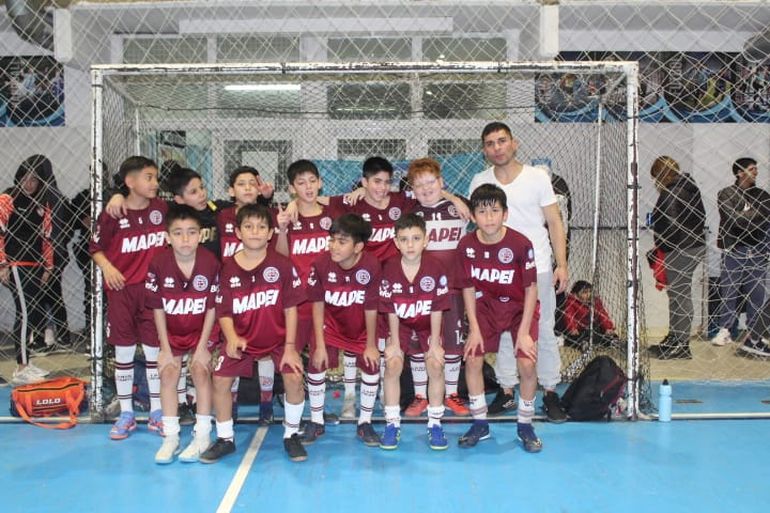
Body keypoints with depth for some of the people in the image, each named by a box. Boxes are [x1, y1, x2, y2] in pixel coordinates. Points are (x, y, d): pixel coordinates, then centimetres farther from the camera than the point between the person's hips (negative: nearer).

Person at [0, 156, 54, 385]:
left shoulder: (43, 206, 16)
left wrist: (47, 267, 16)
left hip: (36, 267, 7)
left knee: (34, 312, 9)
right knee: (26, 312, -11)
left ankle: (25, 362, 20)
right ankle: (21, 370, -9)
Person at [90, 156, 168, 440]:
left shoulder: (162, 208, 0)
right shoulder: (112, 214, -5)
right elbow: (96, 248, 4)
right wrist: (107, 267, -13)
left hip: (153, 289, 1)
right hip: (121, 290, -1)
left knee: (154, 350, 6)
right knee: (123, 352, 7)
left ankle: (157, 413, 18)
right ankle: (125, 414, 19)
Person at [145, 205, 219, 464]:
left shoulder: (210, 262, -22)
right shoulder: (159, 263, -20)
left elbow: (212, 307, -13)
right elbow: (158, 308, -11)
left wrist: (202, 346, -12)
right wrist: (165, 349, -9)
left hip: (202, 328, -1)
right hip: (171, 329, 2)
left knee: (201, 370, -12)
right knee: (168, 373, -6)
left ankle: (203, 436, 0)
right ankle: (170, 437, 5)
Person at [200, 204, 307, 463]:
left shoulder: (282, 265, -12)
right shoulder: (228, 268, -8)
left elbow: (290, 308, -8)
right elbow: (224, 312, -4)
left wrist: (290, 346, -10)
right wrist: (232, 338, -23)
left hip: (278, 337, -1)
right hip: (242, 338, 2)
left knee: (294, 377, -19)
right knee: (220, 380, -10)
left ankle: (291, 435, 6)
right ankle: (225, 439, 12)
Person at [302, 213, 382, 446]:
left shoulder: (371, 265, -29)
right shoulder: (321, 264, -25)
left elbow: (371, 309, -19)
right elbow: (318, 305, -14)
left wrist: (370, 345, -10)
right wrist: (320, 345, -13)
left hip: (361, 328, -1)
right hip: (331, 324, 1)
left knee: (371, 367, -7)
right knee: (316, 365, -7)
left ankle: (365, 423, 13)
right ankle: (316, 422, 13)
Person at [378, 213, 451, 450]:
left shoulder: (435, 268, -21)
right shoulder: (389, 269, -18)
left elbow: (436, 309, -14)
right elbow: (391, 310, -12)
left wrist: (434, 343, -12)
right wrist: (394, 342, -10)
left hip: (428, 326, 0)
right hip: (401, 325, 1)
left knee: (435, 364, -15)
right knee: (393, 364, -16)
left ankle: (435, 423, 2)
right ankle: (392, 423, -1)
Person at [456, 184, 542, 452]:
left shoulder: (520, 244, -24)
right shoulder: (466, 245, -15)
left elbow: (531, 289, -15)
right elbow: (468, 288, -4)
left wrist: (523, 332, -16)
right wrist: (474, 328, -6)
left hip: (520, 308, -2)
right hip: (486, 307, 3)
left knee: (527, 364, -15)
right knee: (472, 359, -6)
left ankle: (525, 425, 8)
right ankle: (480, 424, 13)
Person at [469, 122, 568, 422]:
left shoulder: (537, 178, -1)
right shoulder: (479, 182, 5)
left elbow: (554, 223, 0)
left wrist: (562, 265, -6)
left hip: (537, 268, -2)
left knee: (543, 331, 3)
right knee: (503, 333, 7)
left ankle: (550, 393, 13)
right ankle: (506, 392, 18)